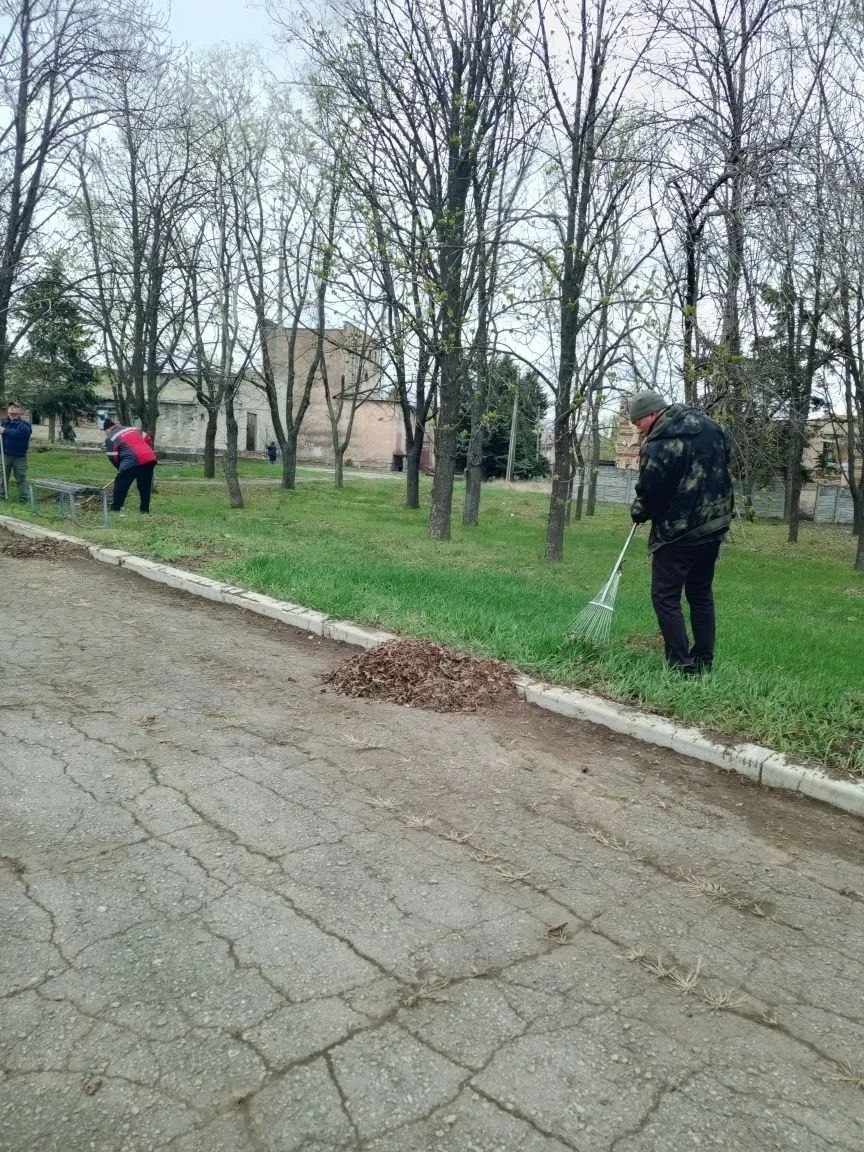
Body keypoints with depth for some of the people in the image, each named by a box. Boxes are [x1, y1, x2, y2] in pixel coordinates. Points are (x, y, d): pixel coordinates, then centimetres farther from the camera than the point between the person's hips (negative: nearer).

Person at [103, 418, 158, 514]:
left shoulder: (110, 438, 8)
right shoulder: (133, 429, 26)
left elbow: (113, 457, 6)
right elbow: (148, 440, 25)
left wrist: (121, 468, 21)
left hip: (132, 463, -6)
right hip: (150, 458, 6)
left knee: (120, 488, 8)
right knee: (145, 488, 18)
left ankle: (114, 510, 9)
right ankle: (145, 510, 23)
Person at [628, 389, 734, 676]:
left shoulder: (659, 445, -19)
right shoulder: (708, 424, 6)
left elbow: (650, 494, -14)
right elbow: (727, 456, 18)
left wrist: (638, 512, 6)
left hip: (678, 532, -8)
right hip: (716, 523, 8)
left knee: (665, 597, 0)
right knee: (701, 595, 16)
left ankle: (682, 667, -2)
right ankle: (704, 664, 21)